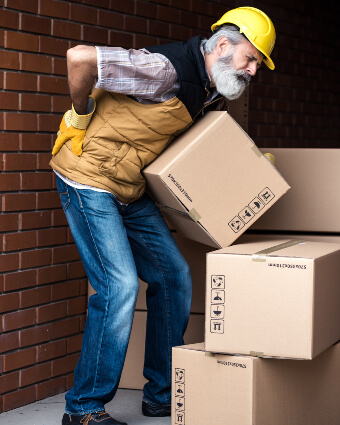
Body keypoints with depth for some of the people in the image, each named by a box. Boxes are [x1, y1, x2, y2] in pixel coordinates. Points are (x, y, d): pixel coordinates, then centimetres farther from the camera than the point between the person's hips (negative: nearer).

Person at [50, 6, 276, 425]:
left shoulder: (208, 88, 5)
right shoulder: (167, 70, -25)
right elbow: (80, 58, -31)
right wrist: (81, 115, -14)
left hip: (131, 191, 9)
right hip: (87, 179, -9)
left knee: (173, 276, 7)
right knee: (119, 285, -16)